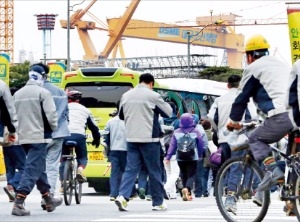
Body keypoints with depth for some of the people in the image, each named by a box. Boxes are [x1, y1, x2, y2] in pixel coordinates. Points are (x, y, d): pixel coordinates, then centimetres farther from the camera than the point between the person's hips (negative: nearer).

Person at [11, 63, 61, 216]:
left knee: (39, 168, 20)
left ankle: (48, 200, 31)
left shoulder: (18, 94, 10)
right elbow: (51, 114, -15)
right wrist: (52, 127, 3)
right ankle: (18, 204, -18)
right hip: (39, 136, -7)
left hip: (23, 136, 7)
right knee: (32, 169, -8)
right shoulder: (43, 92, -10)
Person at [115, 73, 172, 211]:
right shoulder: (153, 96, -8)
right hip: (149, 138, -4)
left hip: (131, 138, 4)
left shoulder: (126, 95, 7)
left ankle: (123, 196, -13)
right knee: (154, 171, 5)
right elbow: (168, 113, 1)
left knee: (131, 169, 5)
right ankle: (158, 202, 11)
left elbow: (121, 115, 20)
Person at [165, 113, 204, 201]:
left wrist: (168, 157, -3)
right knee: (191, 175, -3)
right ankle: (187, 189, -30)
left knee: (183, 175, 13)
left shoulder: (176, 132, -1)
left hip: (180, 158, 2)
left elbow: (172, 145, -4)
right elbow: (201, 145, 3)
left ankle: (187, 194, 15)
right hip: (193, 157, -2)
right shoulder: (196, 132, -2)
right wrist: (200, 155, 18)